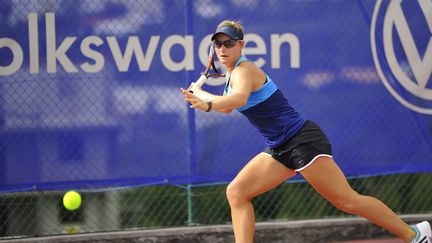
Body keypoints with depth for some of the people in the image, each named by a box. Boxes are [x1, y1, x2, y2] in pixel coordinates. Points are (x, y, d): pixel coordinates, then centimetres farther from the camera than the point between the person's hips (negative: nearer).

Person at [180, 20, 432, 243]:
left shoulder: (243, 70, -15)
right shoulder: (233, 72, 13)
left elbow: (239, 98, -38)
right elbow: (227, 107, 33)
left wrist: (206, 102, -42)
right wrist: (200, 94, 23)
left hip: (302, 140, -10)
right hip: (280, 149, 10)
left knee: (347, 201, -8)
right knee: (236, 192, -2)